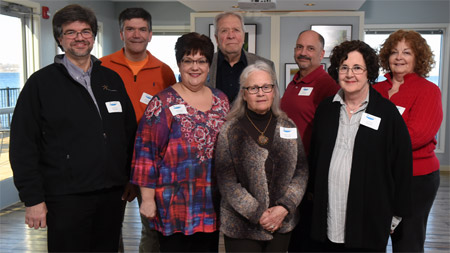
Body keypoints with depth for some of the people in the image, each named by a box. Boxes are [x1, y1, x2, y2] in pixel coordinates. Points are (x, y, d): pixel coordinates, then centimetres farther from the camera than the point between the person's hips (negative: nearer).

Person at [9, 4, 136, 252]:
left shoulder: (112, 79, 10)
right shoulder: (41, 83, -2)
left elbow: (130, 132, 13)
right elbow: (22, 146, -5)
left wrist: (131, 179, 10)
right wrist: (33, 198, -8)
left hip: (113, 194, 4)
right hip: (66, 199, -4)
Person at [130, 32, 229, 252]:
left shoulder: (221, 100, 8)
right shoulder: (162, 103, -6)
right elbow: (146, 152, -8)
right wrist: (147, 198, -10)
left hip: (212, 206, 5)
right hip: (175, 205, -4)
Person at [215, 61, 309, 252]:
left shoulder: (288, 127, 4)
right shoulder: (230, 130, -6)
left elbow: (301, 172, 2)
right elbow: (227, 182, -9)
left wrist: (284, 207, -10)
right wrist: (258, 214, -13)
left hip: (282, 224, 3)